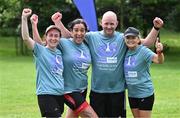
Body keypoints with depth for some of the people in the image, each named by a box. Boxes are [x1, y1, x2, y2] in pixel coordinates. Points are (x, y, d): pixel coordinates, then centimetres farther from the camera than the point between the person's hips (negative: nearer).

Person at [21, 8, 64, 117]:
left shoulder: (60, 52, 12)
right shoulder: (40, 50, -4)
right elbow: (26, 38, -16)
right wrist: (24, 18, -24)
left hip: (60, 94, 6)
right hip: (46, 94, -6)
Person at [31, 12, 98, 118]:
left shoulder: (86, 47, 5)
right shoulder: (64, 43, -11)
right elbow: (39, 43, -11)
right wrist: (34, 25, -23)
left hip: (83, 89, 6)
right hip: (69, 90, -6)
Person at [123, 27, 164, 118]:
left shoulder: (143, 51, -16)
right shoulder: (126, 52, 2)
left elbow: (159, 60, -33)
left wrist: (159, 52, -52)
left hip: (145, 93, -6)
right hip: (132, 93, 6)